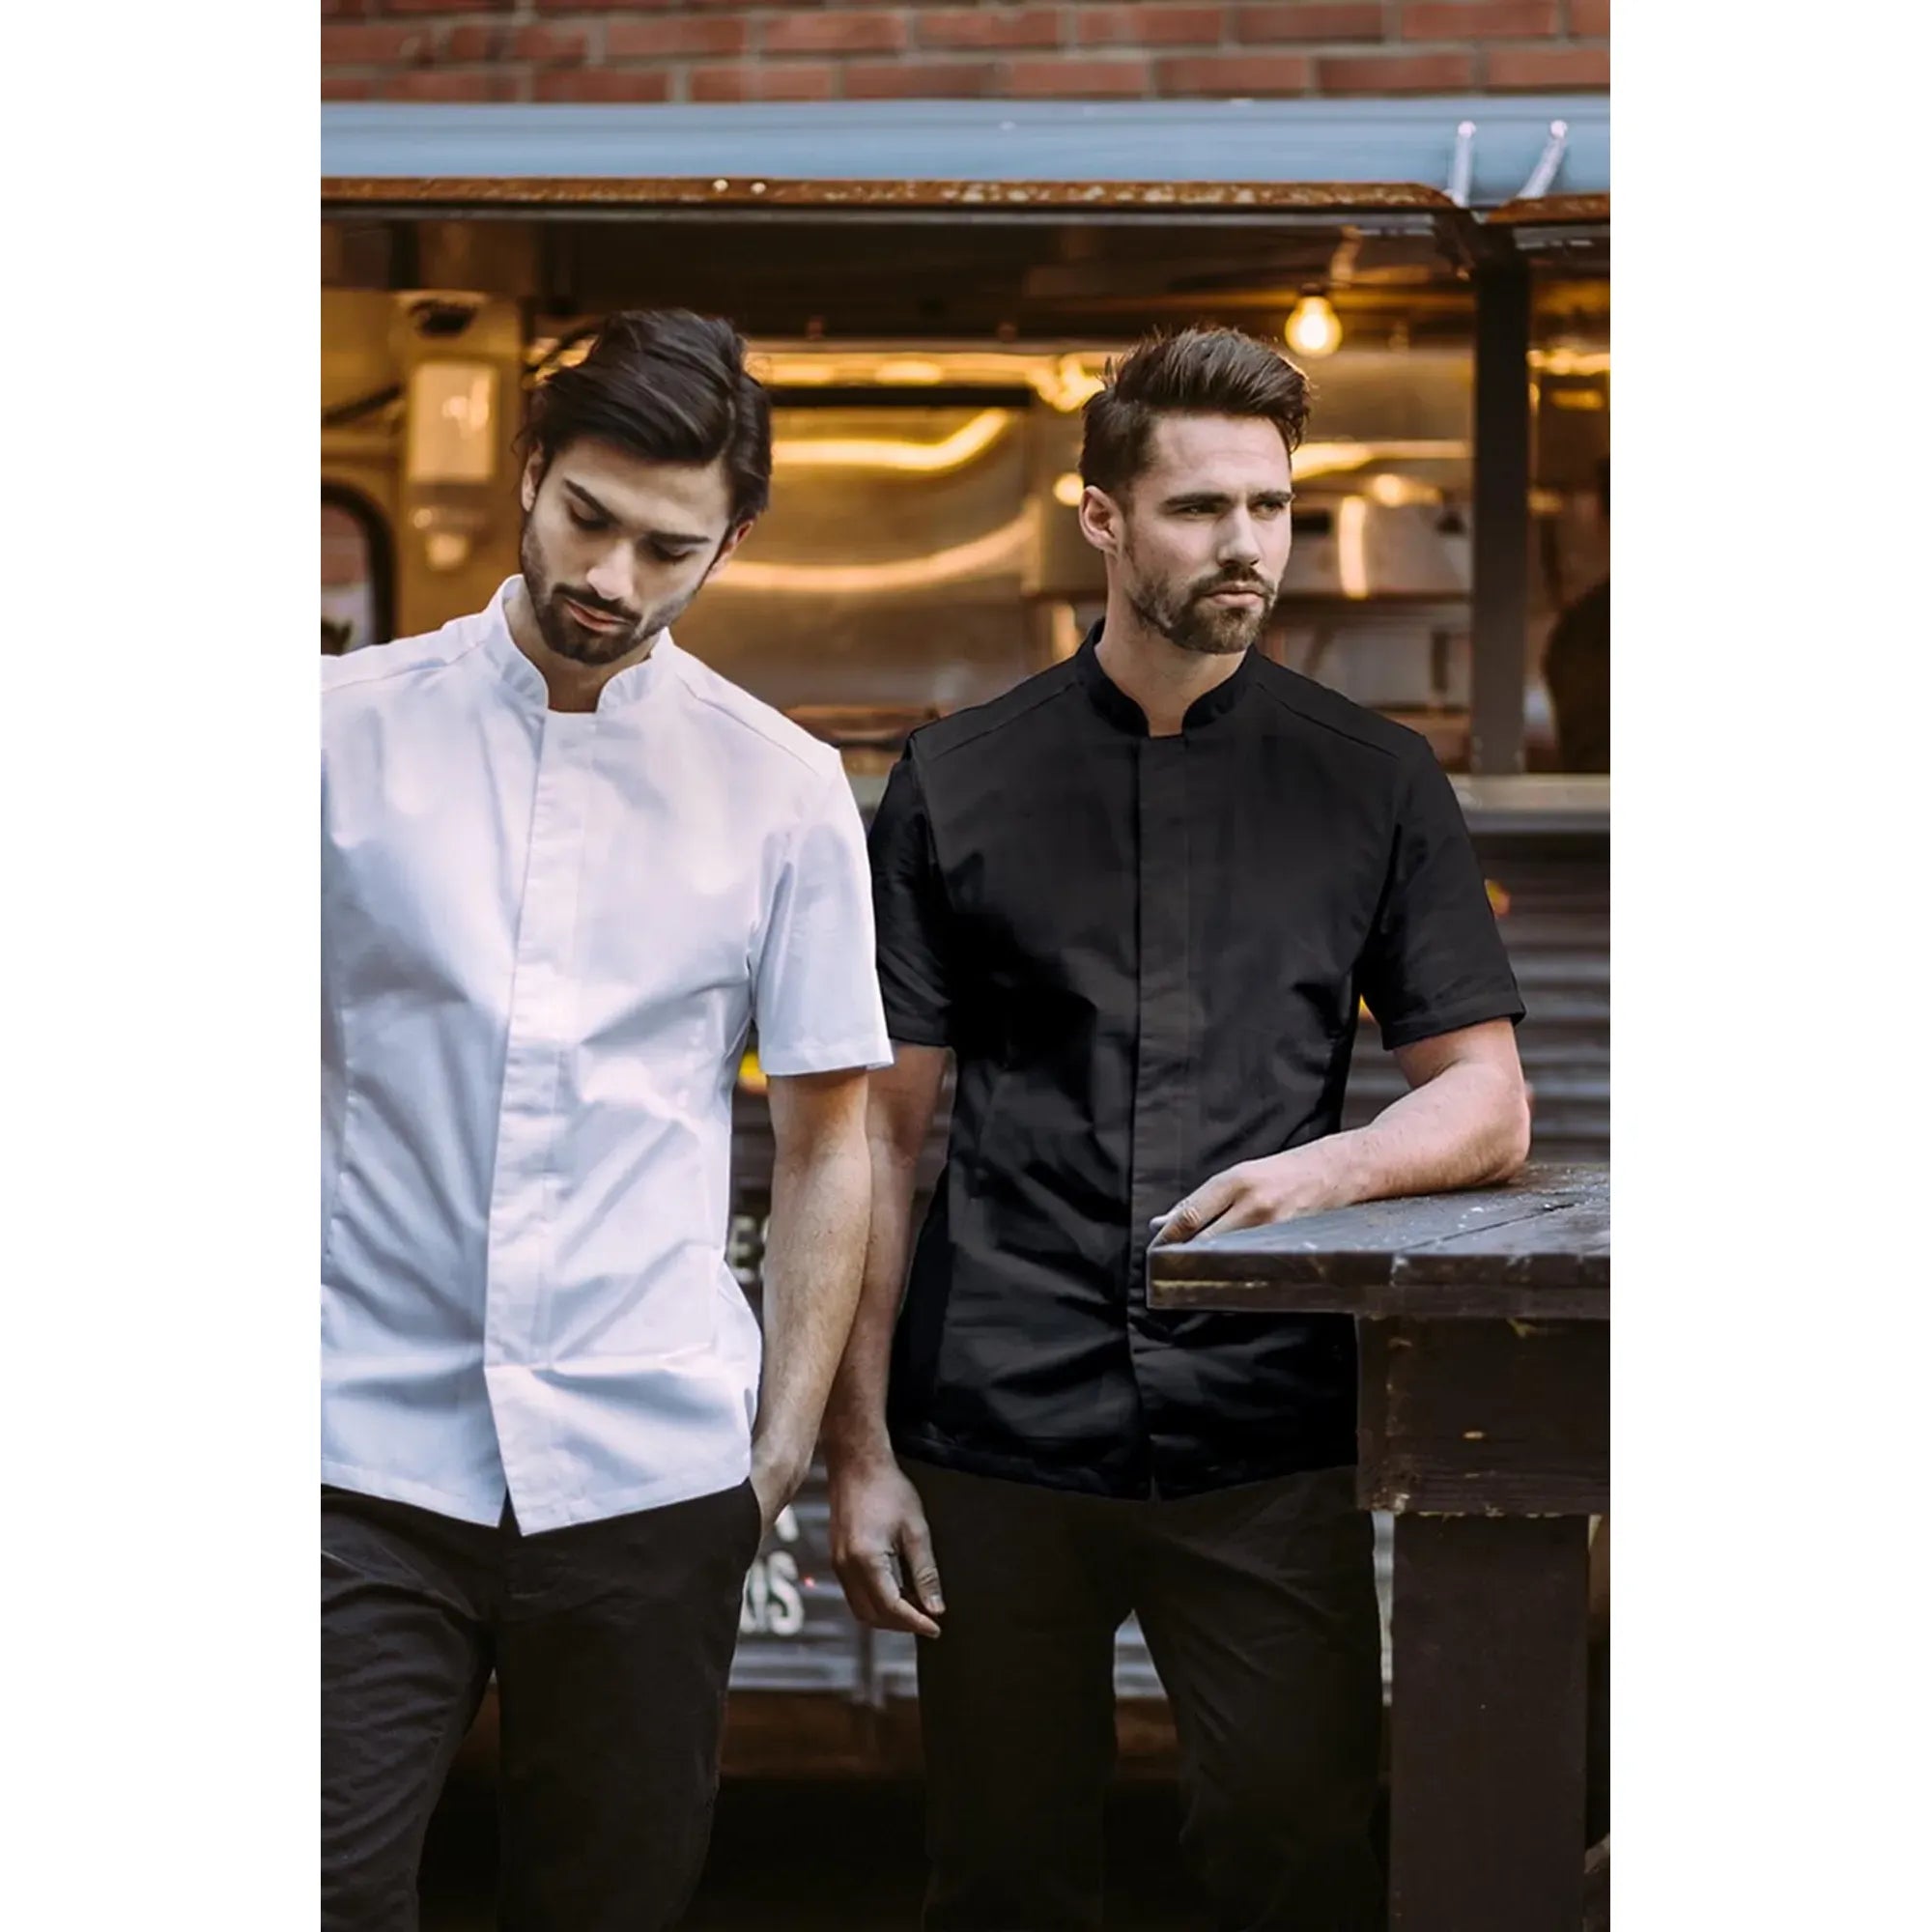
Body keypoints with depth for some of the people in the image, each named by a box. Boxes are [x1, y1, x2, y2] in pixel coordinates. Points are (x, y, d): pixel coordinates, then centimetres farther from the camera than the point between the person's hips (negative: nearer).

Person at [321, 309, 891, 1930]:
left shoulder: (784, 790, 6)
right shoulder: (346, 727, 4)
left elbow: (827, 1140, 9)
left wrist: (786, 1446, 4)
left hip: (647, 1472, 1)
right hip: (367, 1450, -1)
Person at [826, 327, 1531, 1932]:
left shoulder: (1375, 785, 8)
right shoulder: (958, 783, 7)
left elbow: (1487, 1102, 8)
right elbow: (882, 1133, 7)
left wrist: (1324, 1166, -14)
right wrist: (860, 1450, 2)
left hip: (1272, 1447, 0)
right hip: (1000, 1438, 0)